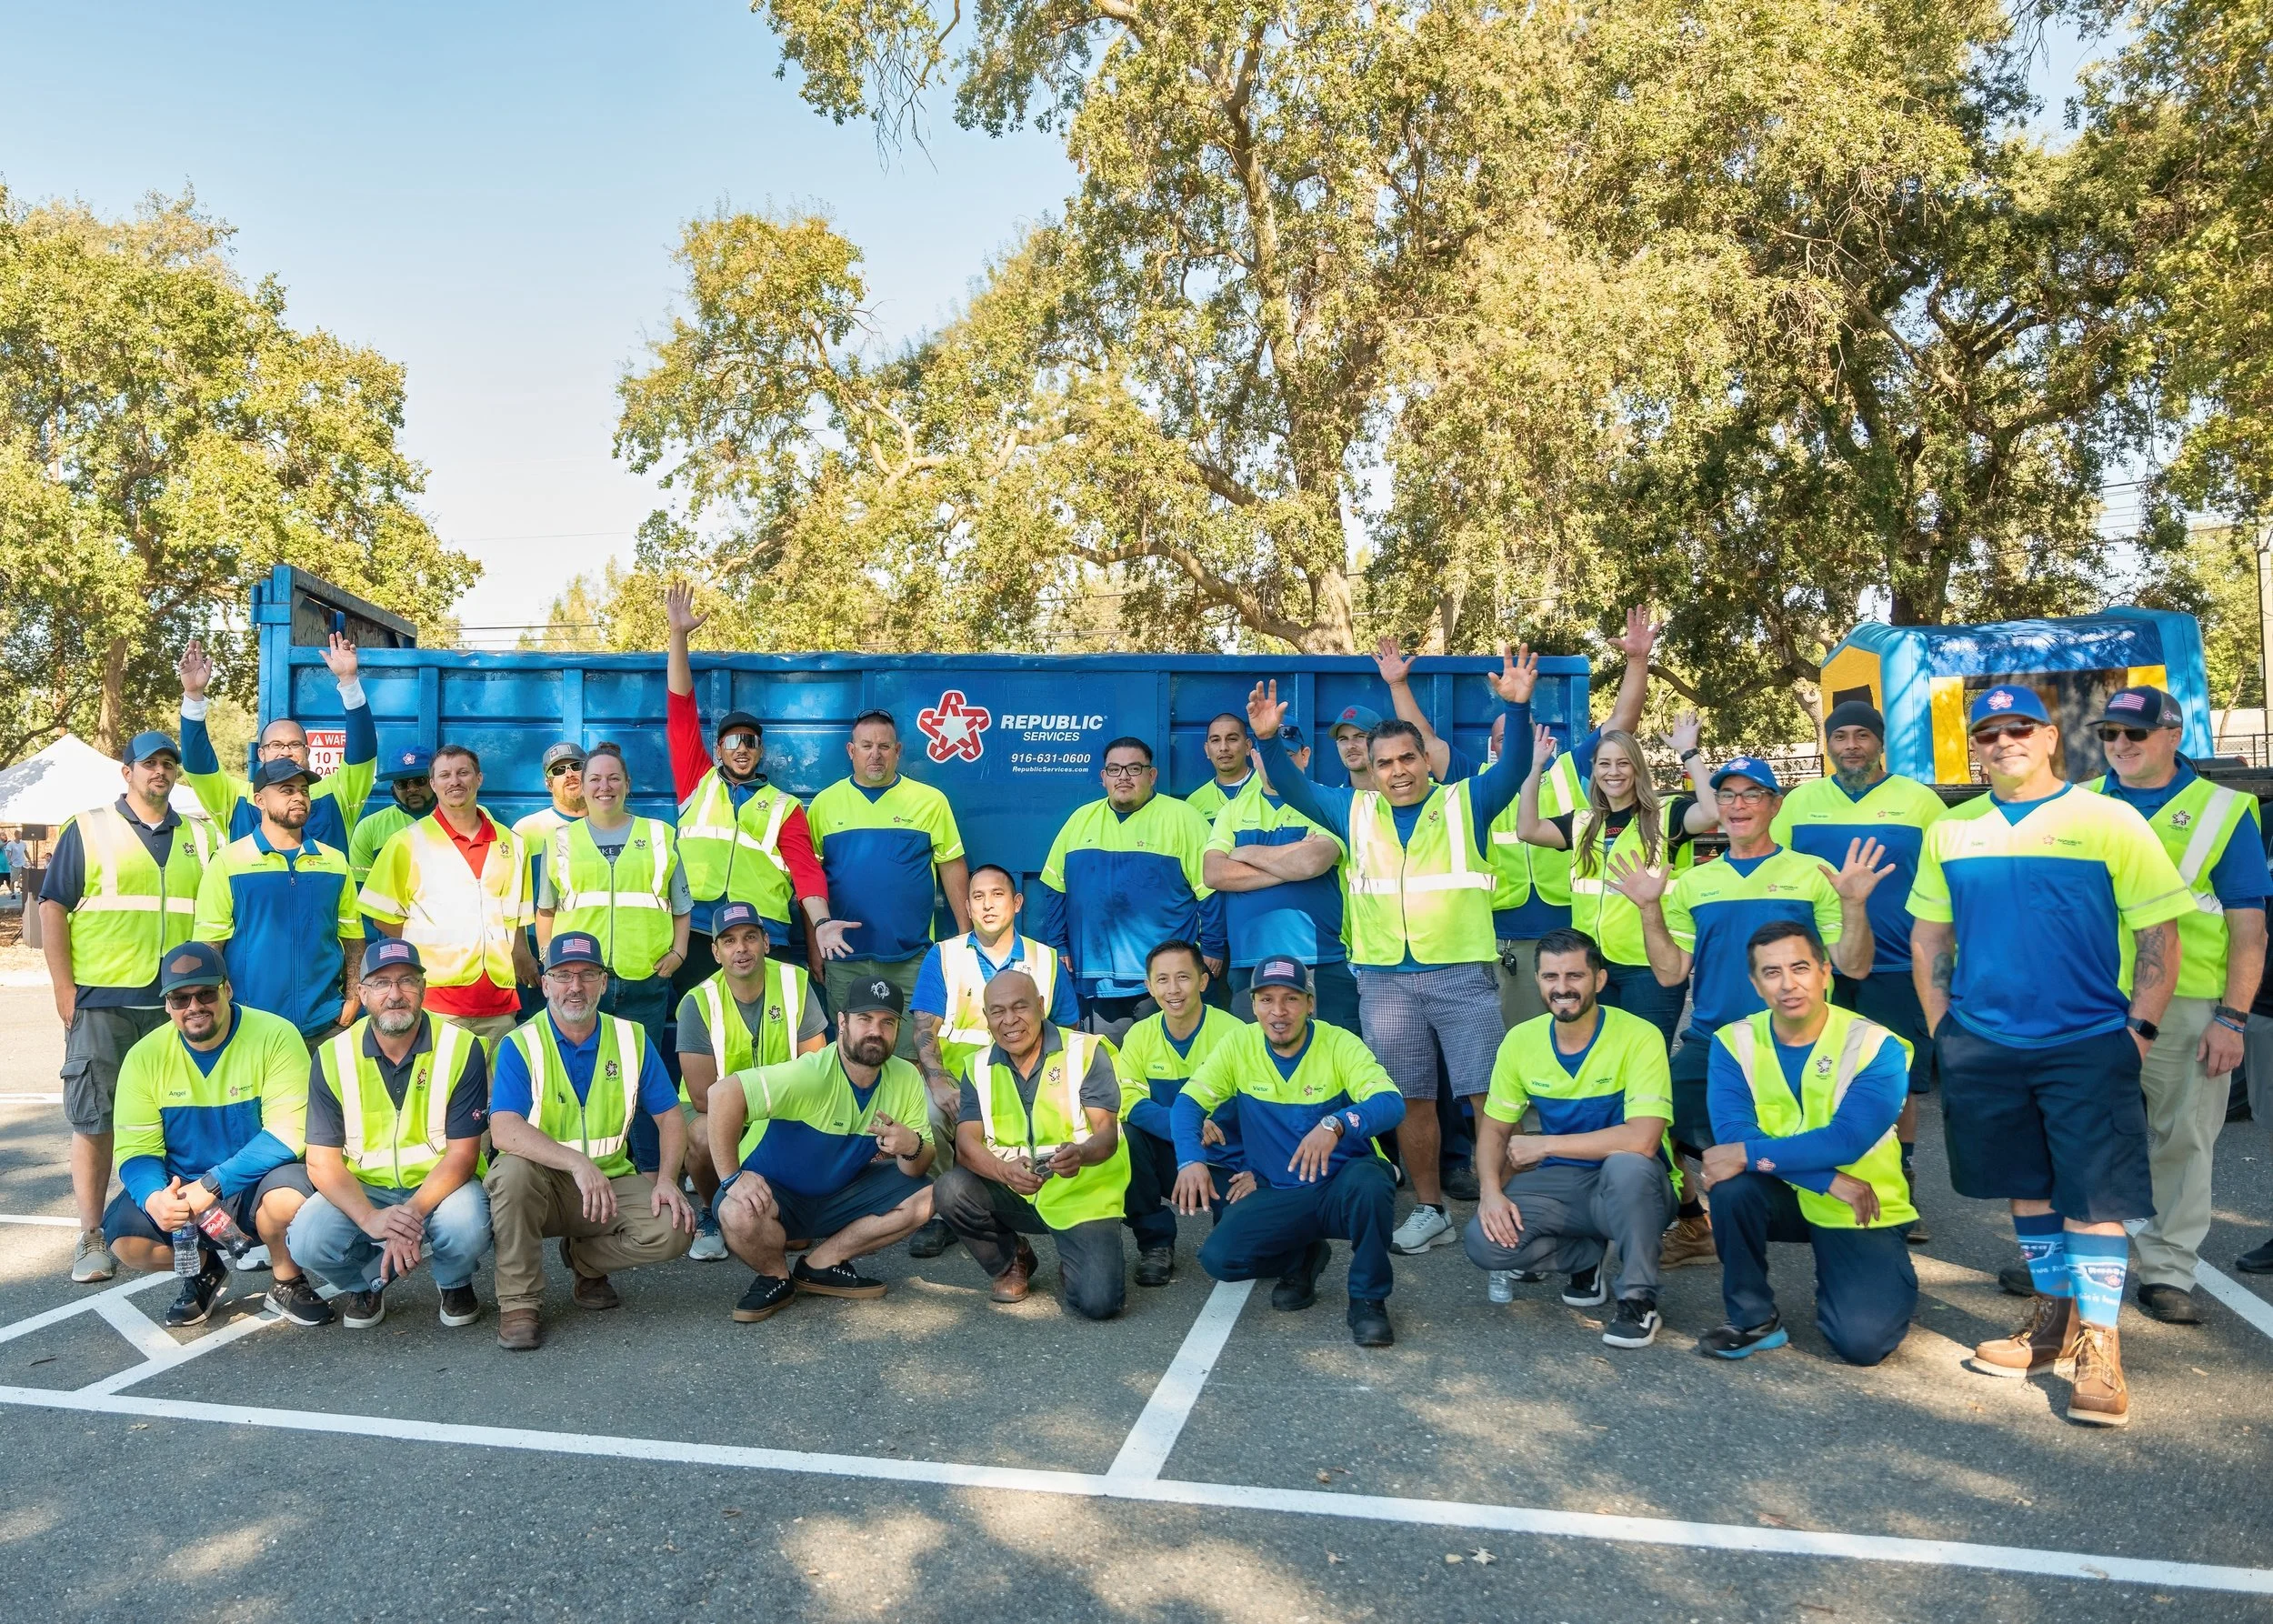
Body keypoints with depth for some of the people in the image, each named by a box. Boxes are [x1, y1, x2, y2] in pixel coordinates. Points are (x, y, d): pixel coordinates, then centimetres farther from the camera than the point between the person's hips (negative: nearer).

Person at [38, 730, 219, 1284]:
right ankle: (91, 1237, 9)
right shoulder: (88, 829, 4)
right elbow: (52, 909, 1)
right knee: (94, 1119, 1)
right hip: (101, 1003, -2)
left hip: (178, 1004, 3)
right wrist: (65, 991, -6)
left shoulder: (199, 837, 12)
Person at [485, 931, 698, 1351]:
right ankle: (517, 1303, -16)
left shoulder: (631, 1039, 2)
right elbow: (504, 1131, -24)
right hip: (542, 1185, -2)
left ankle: (585, 1259, 10)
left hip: (611, 1182, 3)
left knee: (673, 1230, -23)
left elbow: (669, 1116, 5)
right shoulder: (520, 1045, -9)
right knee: (514, 1170, -36)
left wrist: (667, 1181, -13)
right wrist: (577, 1163, -38)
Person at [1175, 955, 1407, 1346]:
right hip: (1276, 1196, 3)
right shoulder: (1239, 1046, -4)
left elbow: (1391, 1103, -26)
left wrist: (1336, 1124, -47)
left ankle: (1369, 1299, -11)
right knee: (1219, 1258, -20)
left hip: (1343, 1187, -2)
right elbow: (1188, 1102, -6)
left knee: (1369, 1181, -37)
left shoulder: (1340, 1045, -12)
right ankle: (1302, 1260, 14)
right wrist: (1190, 1160, -27)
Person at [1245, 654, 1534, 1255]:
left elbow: (1515, 768, -10)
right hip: (1384, 980, 3)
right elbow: (1292, 787, 5)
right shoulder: (1354, 812, 10)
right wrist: (1269, 739, -13)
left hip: (1462, 973, -2)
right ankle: (1430, 1211, 22)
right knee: (1408, 1099, 9)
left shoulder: (1466, 803, 3)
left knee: (1491, 1092, -4)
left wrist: (1518, 707, -27)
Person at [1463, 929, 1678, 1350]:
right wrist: (1491, 1191, -15)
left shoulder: (1639, 1037, -18)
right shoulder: (1520, 1041, -2)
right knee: (1484, 1242, -22)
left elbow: (1642, 1140, -29)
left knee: (1628, 1165, -39)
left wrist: (1544, 1145, -22)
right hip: (1559, 1183, 4)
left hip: (1631, 1188, -4)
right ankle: (1585, 1258, 9)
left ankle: (1639, 1299, -14)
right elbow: (1494, 1128, 6)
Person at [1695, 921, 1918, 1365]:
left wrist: (1750, 1155, -33)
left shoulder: (1876, 1046, -15)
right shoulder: (1735, 1042, -8)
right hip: (1785, 1197, 2)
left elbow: (1847, 1140, -28)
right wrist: (1830, 1180, -27)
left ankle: (1890, 1280, 19)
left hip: (1863, 1213, -2)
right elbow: (1732, 1135, -20)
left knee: (1862, 1342, -18)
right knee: (1732, 1185, -31)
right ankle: (1754, 1319, -9)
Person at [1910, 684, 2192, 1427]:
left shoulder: (2110, 821, -4)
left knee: (2094, 1195, -3)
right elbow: (1927, 938, 11)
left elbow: (2160, 937, -4)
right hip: (1982, 1048, 4)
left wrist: (2138, 1031, -9)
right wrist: (1943, 1030, 5)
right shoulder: (1950, 831, 6)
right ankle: (2054, 1317, 29)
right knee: (2026, 1188, 14)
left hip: (2088, 1045, -3)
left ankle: (2098, 1343, 8)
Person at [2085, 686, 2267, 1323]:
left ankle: (2166, 1272, 16)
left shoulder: (2222, 810, 2)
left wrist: (2232, 1019, -8)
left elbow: (2249, 927, -1)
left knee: (2182, 1143, 6)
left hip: (2187, 1007, -1)